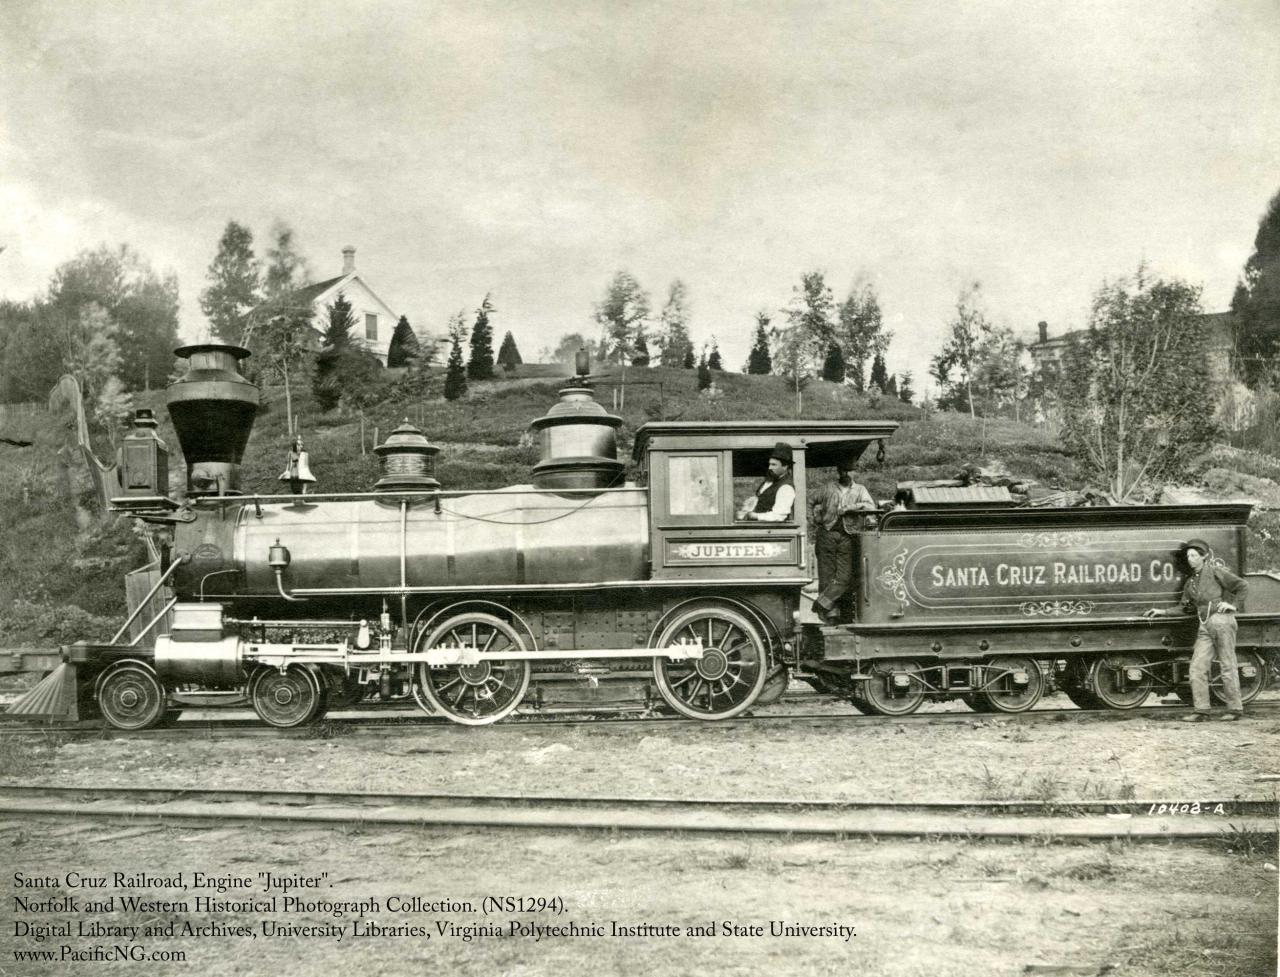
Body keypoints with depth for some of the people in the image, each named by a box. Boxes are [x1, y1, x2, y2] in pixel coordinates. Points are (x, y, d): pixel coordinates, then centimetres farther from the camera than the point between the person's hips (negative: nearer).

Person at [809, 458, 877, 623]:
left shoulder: (860, 490, 12)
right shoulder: (828, 488, 16)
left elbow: (871, 507, -5)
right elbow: (814, 506, 28)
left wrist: (850, 507, -14)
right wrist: (816, 521, 12)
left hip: (847, 537, -1)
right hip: (827, 534, 1)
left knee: (844, 577, -12)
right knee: (827, 576, -3)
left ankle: (822, 603, -3)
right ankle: (832, 613, 1)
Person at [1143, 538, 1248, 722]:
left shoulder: (1215, 571, 1)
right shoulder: (1190, 581, 19)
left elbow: (1243, 586, 1)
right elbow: (1187, 608, 21)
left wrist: (1234, 605, -7)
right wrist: (1162, 612, 16)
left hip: (1221, 620, -7)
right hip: (1204, 625, 7)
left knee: (1228, 666, -2)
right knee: (1197, 668, -2)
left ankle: (1236, 709, 6)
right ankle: (1201, 711, 0)